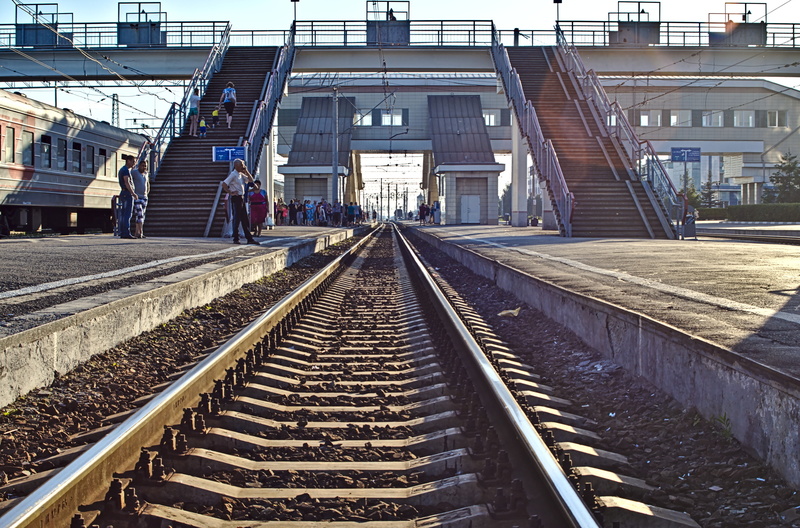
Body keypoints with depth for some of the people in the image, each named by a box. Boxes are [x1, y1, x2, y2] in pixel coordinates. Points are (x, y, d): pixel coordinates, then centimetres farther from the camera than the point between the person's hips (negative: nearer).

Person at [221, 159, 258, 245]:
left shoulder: (241, 174, 14)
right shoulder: (233, 174, -12)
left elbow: (250, 180, 18)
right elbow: (224, 184, -19)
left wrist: (246, 171, 8)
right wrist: (230, 192, -19)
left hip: (241, 198, 9)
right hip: (236, 198, -9)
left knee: (244, 219, 10)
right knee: (237, 219, -5)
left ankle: (249, 238, 13)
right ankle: (236, 239, 2)